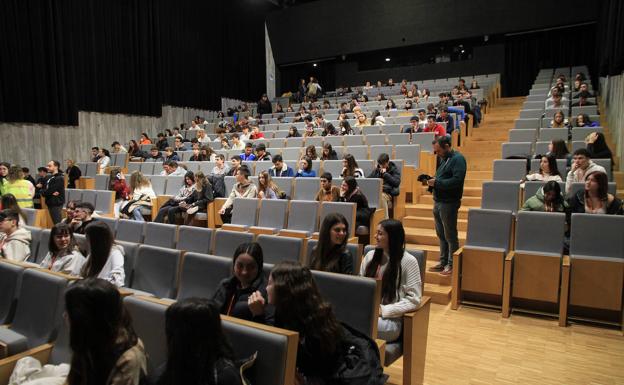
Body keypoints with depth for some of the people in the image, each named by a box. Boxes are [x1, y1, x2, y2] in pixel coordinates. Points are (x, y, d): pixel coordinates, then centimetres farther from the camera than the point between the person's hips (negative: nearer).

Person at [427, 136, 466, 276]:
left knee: (450, 235, 0)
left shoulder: (458, 159, -12)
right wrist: (432, 181, 2)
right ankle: (443, 262, 25)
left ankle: (452, 265, 10)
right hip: (438, 201, 9)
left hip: (449, 203, -9)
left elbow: (457, 180, -23)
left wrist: (436, 183, -21)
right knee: (441, 234, 15)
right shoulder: (444, 159, 16)